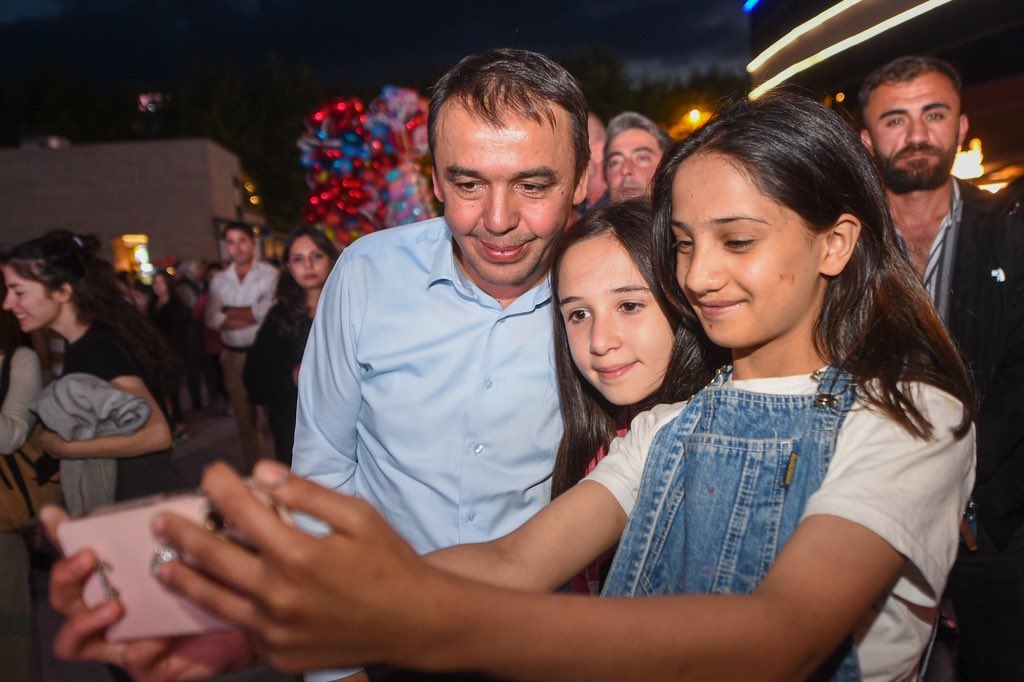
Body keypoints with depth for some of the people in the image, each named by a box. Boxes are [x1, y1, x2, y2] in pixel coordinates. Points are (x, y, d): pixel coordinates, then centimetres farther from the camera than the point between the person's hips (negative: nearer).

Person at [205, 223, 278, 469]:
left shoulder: (269, 273, -5)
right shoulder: (219, 279, 8)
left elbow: (267, 309, -18)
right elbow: (212, 319, -3)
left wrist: (231, 312, -7)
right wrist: (251, 315, -13)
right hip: (233, 355, 5)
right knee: (244, 417, 15)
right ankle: (252, 470, 28)